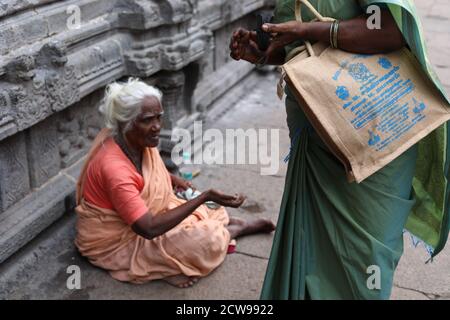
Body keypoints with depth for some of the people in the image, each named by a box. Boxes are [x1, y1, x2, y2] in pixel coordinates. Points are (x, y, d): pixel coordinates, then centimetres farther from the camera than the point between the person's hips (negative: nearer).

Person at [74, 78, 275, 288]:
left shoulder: (140, 140, -10)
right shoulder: (114, 168, -35)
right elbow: (149, 228, -36)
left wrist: (173, 180, 0)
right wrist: (205, 197, -37)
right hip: (112, 242, -8)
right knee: (203, 240, -15)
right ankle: (237, 228, 9)